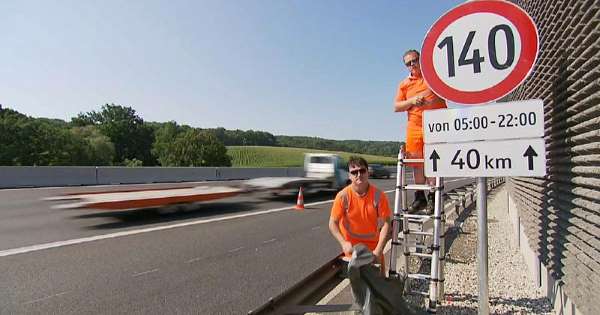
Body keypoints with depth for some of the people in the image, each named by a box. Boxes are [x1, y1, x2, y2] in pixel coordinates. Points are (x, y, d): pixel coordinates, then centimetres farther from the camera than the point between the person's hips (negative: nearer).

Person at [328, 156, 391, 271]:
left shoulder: (378, 195, -18)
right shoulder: (343, 196, -19)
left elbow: (386, 224, -15)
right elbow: (333, 224, -13)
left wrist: (378, 250, -22)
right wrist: (344, 243, -26)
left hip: (373, 246, 2)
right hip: (352, 247, -1)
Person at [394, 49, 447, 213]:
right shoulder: (404, 84, 17)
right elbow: (396, 107, 11)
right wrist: (412, 101, -6)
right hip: (414, 127, 3)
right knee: (417, 163, 5)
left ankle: (432, 197, 3)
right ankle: (419, 198, 15)